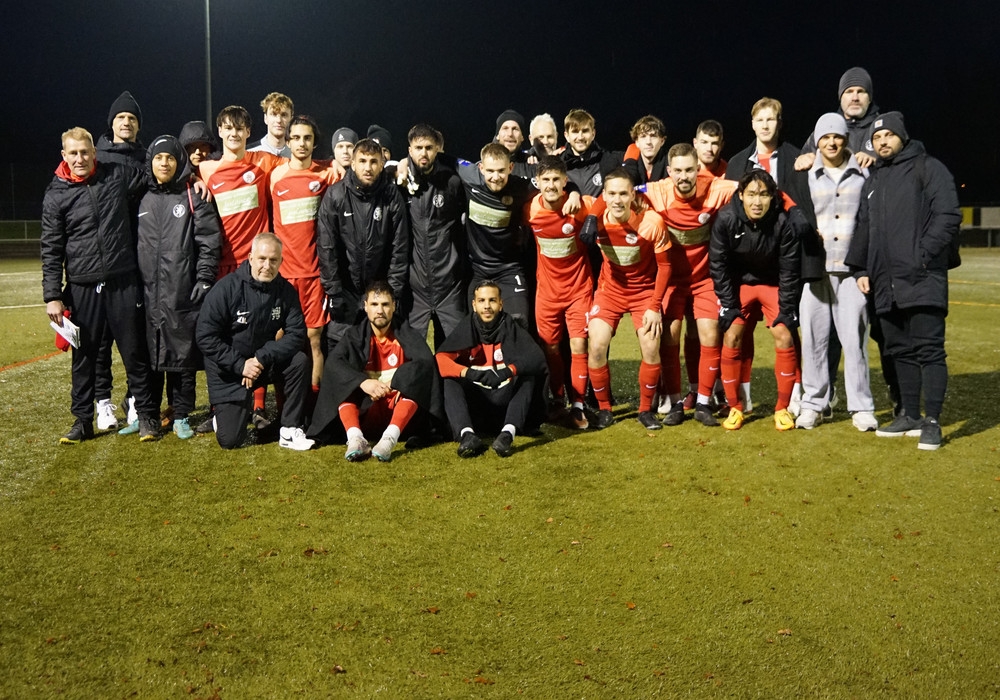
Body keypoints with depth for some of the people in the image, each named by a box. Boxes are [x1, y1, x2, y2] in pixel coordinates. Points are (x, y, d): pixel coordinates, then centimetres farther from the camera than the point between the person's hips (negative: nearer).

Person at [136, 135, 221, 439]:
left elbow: (209, 241, -4)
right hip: (147, 292, 4)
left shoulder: (193, 197, 1)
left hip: (182, 293, -3)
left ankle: (181, 417, 12)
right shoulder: (142, 200, 13)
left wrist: (204, 279, -11)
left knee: (183, 355, 2)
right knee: (148, 355, 8)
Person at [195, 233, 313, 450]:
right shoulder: (227, 288, -18)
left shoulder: (286, 291, -8)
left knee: (299, 361, -26)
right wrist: (240, 365, -22)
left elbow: (296, 334, -13)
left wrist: (262, 359, -25)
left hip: (263, 363, 3)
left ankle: (290, 431, -14)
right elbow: (205, 336, -18)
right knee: (230, 440, -9)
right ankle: (225, 413, 29)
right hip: (229, 371, -3)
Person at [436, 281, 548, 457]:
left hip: (505, 398, -1)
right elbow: (439, 359, -14)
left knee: (528, 376, -24)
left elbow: (537, 358, -19)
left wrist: (507, 372, -37)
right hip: (476, 400, 1)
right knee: (450, 383, -23)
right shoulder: (466, 330, 1)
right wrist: (468, 373, -33)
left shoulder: (511, 328, -2)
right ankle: (467, 434, -46)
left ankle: (507, 433, -43)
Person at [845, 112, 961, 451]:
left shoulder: (928, 168, 1)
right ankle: (910, 415, 19)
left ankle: (932, 422, -4)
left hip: (922, 279, -7)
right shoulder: (873, 180, 22)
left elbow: (948, 215, -9)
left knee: (929, 349, -7)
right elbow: (864, 228, 23)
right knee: (901, 350, 11)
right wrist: (861, 268, 13)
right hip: (886, 282, 7)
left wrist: (925, 255, -17)